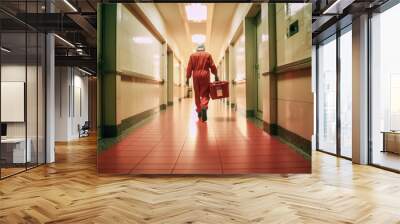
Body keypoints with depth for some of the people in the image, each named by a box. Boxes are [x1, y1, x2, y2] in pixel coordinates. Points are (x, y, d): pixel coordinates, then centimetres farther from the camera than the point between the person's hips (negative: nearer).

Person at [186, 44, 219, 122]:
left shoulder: (192, 55, 9)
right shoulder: (208, 55, 7)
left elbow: (189, 68, 3)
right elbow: (212, 66, 3)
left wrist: (187, 78, 5)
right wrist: (216, 76, 10)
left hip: (196, 76, 1)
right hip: (205, 76, -1)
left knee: (197, 94, 11)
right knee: (205, 94, -3)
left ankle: (199, 111, 18)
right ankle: (204, 107, -31)